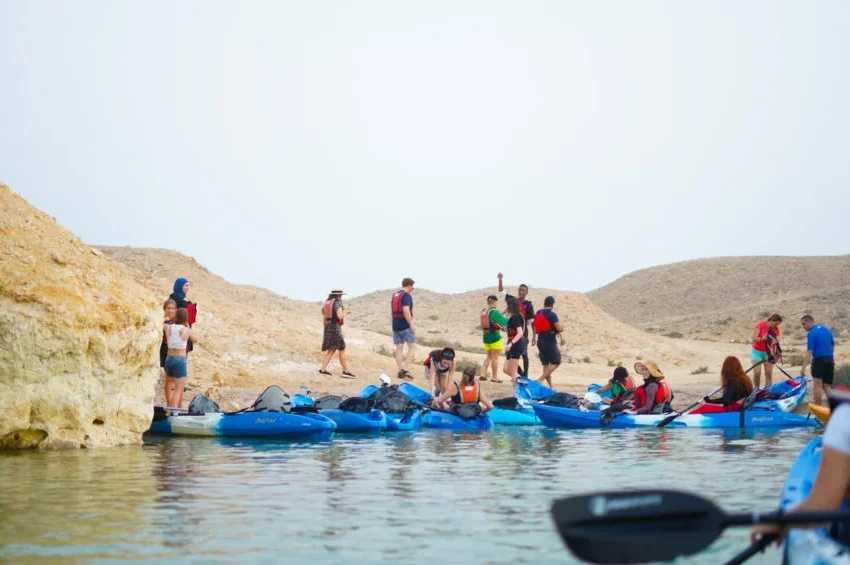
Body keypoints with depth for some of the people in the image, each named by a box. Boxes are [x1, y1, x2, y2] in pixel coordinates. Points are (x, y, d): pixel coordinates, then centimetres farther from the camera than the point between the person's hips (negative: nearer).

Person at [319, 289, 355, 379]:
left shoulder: (326, 304, 15)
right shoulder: (337, 302, -9)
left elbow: (324, 319, 16)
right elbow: (339, 316, -21)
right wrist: (344, 313, 0)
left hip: (328, 328, 8)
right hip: (335, 328, -8)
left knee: (332, 350, 14)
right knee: (342, 350, -5)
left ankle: (323, 369, 7)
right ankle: (346, 371, -6)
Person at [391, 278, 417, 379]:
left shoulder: (394, 295, 14)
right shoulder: (406, 295, -13)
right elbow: (406, 311, -23)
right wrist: (411, 325, -20)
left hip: (395, 325, 8)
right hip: (405, 326, -8)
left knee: (399, 348, 8)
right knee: (412, 347, -1)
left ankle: (401, 371, 9)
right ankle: (405, 368, -11)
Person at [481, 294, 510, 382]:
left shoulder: (483, 312, 8)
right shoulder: (494, 312, -16)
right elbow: (504, 321, -15)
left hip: (485, 337, 7)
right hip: (495, 337, -7)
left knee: (489, 357, 18)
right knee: (495, 357, 3)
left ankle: (483, 374, 9)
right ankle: (494, 377, 9)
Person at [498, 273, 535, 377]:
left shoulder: (528, 305, -3)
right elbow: (501, 292, 9)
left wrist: (534, 335, -6)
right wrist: (500, 280, -6)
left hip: (523, 332, -5)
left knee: (524, 354, -1)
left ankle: (525, 375, 6)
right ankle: (521, 373, 18)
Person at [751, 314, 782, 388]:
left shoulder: (776, 329, -4)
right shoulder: (760, 325, -15)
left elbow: (777, 342, -8)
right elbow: (754, 338, -21)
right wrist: (762, 339, -41)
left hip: (768, 352, 3)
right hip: (757, 351, -3)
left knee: (769, 373, -5)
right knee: (757, 373, -12)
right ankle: (757, 389, 7)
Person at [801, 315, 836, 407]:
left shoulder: (811, 334, -13)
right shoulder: (826, 329, 9)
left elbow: (809, 352, -19)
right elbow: (833, 345, 17)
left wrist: (804, 367, -21)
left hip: (819, 360, -7)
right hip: (830, 359, 7)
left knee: (818, 385, 0)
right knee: (827, 386, 12)